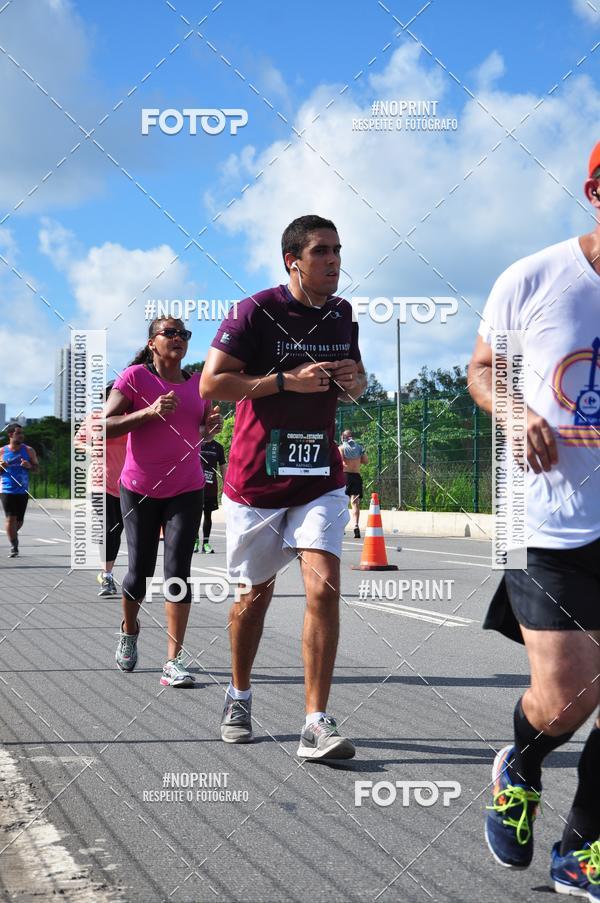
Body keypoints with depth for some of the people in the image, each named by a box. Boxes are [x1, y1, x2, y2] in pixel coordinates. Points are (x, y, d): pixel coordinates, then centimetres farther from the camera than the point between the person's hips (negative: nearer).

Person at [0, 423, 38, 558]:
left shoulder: (29, 450, 3)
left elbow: (37, 467, 7)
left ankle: (13, 535, 38)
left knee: (19, 520, 7)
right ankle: (14, 546, -1)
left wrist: (29, 466, -15)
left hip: (23, 491, 2)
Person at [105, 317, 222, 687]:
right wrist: (150, 412, -24)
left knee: (178, 570, -7)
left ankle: (174, 662, -8)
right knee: (140, 570, 6)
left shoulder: (198, 383, 7)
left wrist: (210, 427, -2)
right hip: (140, 489, -2)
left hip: (187, 490, 2)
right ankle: (129, 629, 38)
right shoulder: (135, 376, -5)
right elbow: (106, 426, -13)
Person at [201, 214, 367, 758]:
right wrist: (286, 379, -22)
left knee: (324, 588, -13)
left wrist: (353, 382, -3)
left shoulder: (342, 315, 7)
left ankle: (317, 725, -10)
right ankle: (240, 697, 35)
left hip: (320, 477, 3)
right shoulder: (256, 312, -10)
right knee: (256, 593, 11)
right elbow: (211, 383, -14)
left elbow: (355, 383, 22)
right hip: (256, 478, -3)